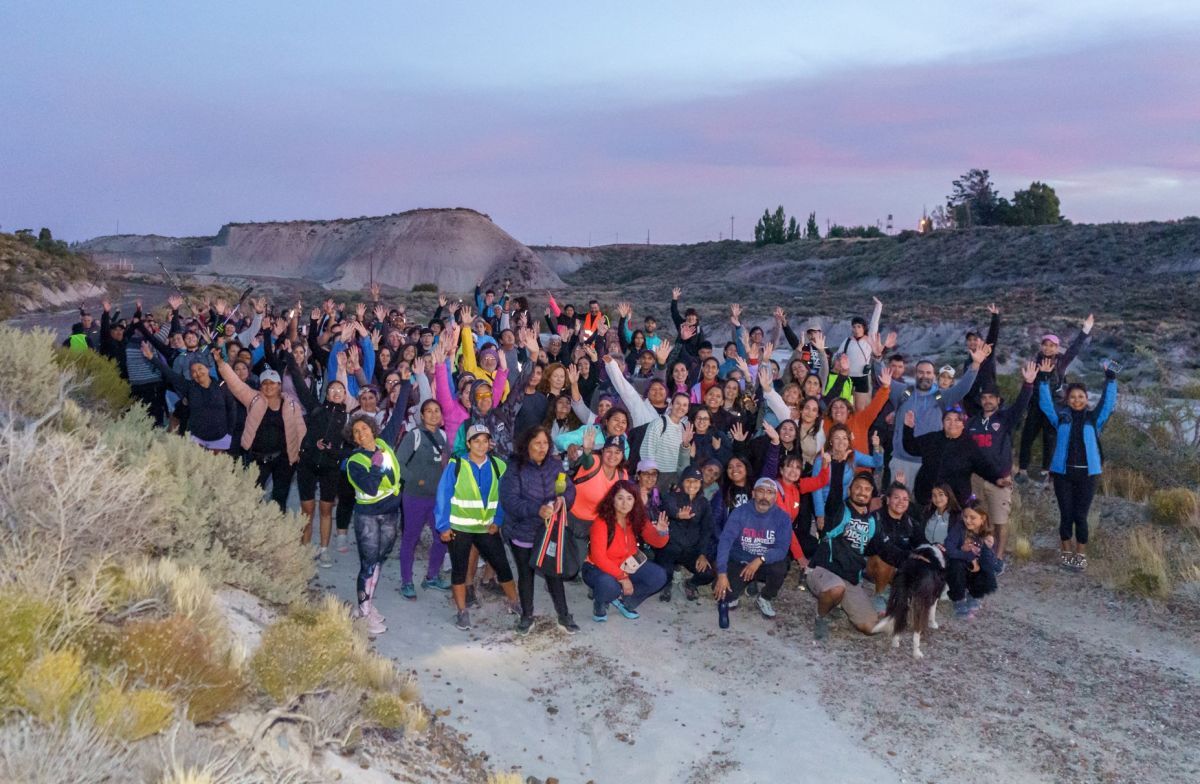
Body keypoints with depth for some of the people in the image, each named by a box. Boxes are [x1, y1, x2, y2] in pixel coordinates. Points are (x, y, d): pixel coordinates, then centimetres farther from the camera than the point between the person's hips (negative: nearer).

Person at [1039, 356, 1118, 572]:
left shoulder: (1094, 417, 5)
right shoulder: (1061, 416, 5)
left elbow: (1108, 402, -4)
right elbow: (1045, 402, -3)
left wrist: (1110, 378, -12)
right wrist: (1044, 378, -13)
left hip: (1086, 474, 0)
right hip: (1063, 473, 0)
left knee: (1080, 516, 1)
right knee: (1066, 515, 6)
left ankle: (1081, 554, 15)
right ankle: (1066, 552, 20)